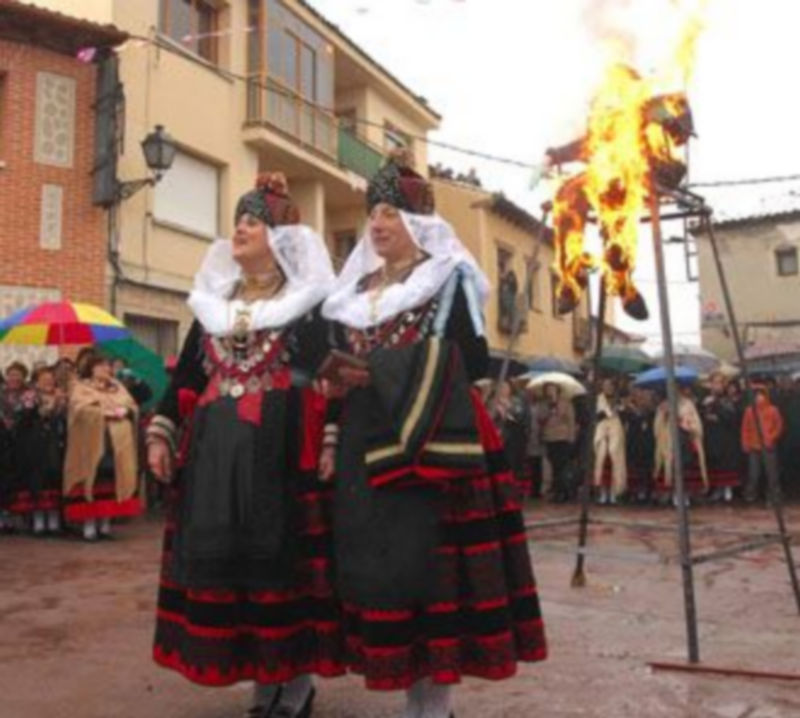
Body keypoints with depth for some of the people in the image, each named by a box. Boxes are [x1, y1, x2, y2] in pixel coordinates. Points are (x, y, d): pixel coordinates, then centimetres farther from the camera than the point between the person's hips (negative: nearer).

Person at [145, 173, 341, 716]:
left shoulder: (310, 300, 0)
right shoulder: (213, 300, 16)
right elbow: (187, 373, 18)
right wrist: (161, 432, 11)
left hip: (282, 449, -5)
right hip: (214, 449, 6)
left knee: (282, 557, -2)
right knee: (221, 558, 7)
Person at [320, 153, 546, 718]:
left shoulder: (447, 280, 2)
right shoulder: (356, 291, 19)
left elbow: (472, 362, -9)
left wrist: (381, 370, -15)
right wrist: (333, 438, 9)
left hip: (430, 441, -6)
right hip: (366, 445, 6)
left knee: (429, 560, -7)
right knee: (377, 562, 5)